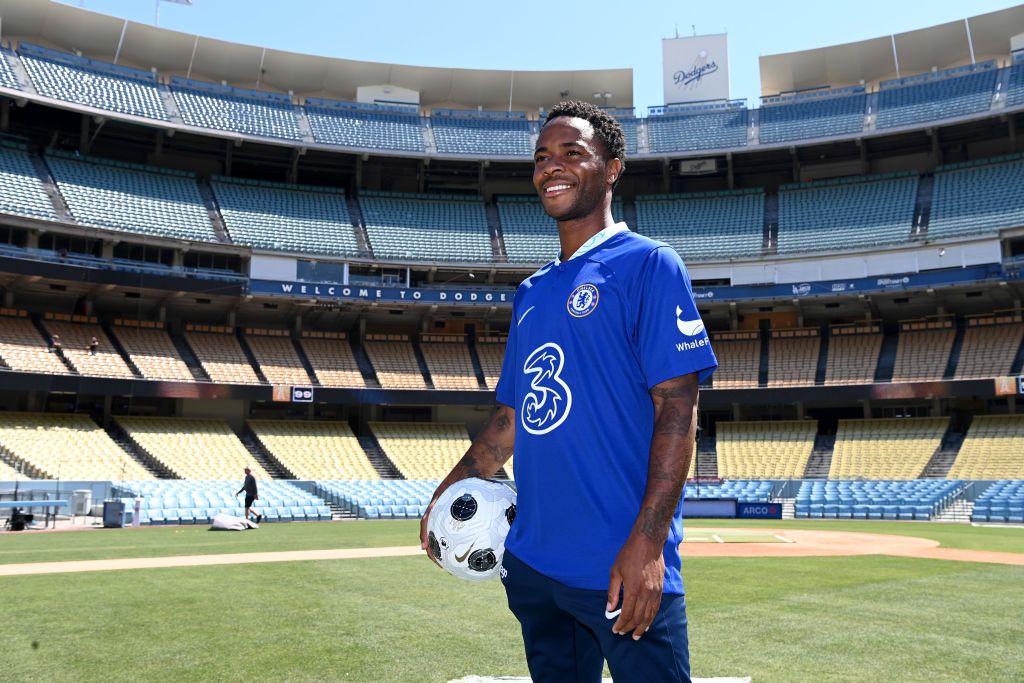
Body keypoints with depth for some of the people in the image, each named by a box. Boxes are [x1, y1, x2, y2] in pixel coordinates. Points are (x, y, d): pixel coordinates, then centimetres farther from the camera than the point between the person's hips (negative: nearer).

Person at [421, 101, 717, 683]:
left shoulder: (648, 264, -6)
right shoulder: (531, 292, 14)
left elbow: (678, 408, -13)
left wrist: (648, 540, -20)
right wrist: (453, 487, 12)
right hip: (531, 561, 7)